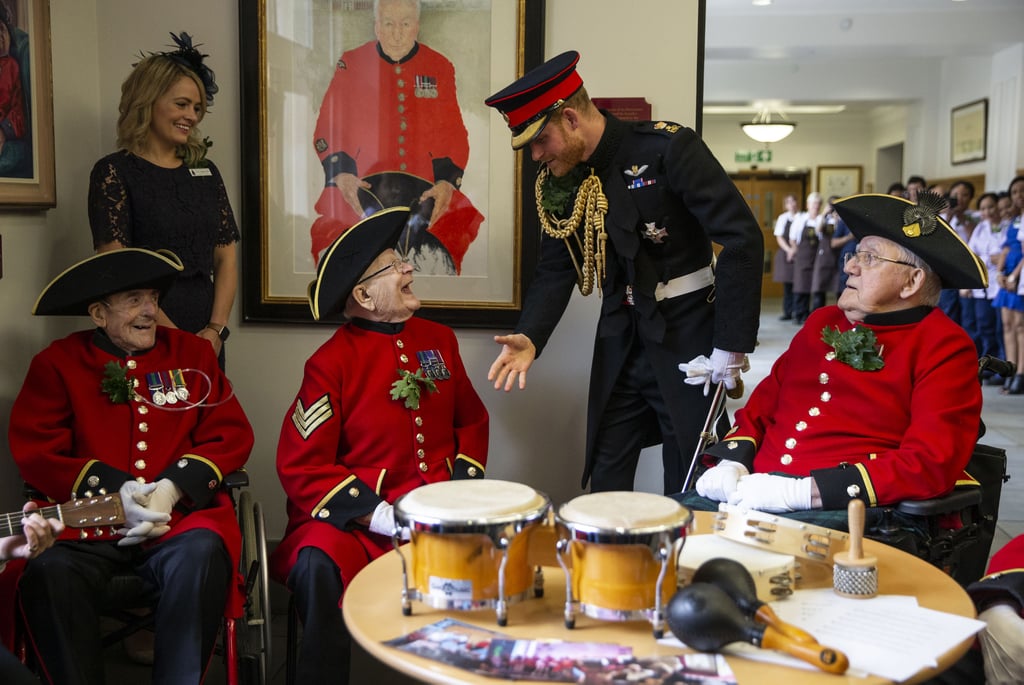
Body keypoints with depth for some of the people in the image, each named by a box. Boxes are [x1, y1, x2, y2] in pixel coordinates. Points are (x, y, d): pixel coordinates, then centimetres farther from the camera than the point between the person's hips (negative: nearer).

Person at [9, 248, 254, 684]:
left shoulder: (192, 352, 12)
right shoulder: (56, 363, 9)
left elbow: (232, 434, 5)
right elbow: (34, 452, 1)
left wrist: (174, 488, -11)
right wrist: (113, 489, -14)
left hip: (180, 515, 1)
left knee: (201, 554, -32)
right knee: (49, 570, -31)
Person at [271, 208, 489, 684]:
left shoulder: (439, 339, 8)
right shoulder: (331, 364, -9)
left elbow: (472, 421, 17)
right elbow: (300, 467, -10)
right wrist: (379, 516, -19)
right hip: (356, 515, -4)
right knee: (318, 568, -32)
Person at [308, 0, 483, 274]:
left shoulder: (440, 68, 12)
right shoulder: (351, 65, 9)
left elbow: (454, 135, 9)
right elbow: (327, 128, 7)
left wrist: (446, 183, -9)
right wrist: (342, 176, -10)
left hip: (426, 188, 1)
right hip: (363, 186, -1)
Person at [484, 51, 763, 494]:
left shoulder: (667, 148, -16)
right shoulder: (556, 181, 1)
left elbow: (742, 238, -18)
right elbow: (555, 270, 5)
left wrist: (731, 345, -18)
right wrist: (529, 337, -13)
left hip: (686, 342, -5)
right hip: (620, 342, 5)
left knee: (689, 488, 5)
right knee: (604, 484, 10)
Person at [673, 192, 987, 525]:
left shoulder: (945, 348, -3)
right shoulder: (823, 321, 16)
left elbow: (931, 464, -14)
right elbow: (763, 403, 19)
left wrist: (804, 491, -21)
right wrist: (731, 463, -2)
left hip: (846, 512, -6)